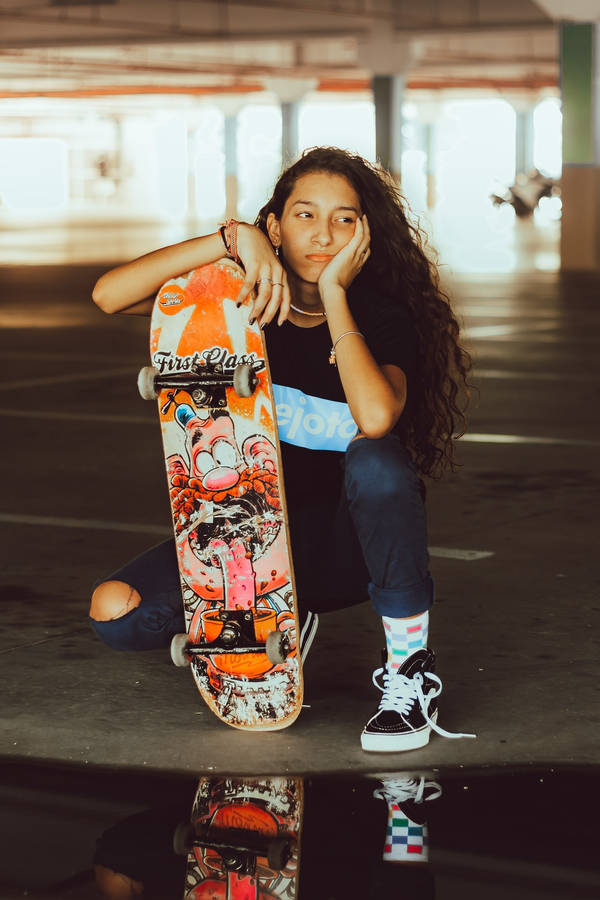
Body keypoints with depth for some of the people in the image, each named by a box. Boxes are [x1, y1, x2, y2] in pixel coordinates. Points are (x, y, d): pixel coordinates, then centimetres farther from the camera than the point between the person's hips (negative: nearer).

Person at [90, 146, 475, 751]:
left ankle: (409, 671, -19)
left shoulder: (382, 319, -12)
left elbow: (376, 418, -36)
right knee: (115, 612, -20)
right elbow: (109, 294, -21)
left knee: (378, 459, -37)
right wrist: (232, 236, -27)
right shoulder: (238, 299, -6)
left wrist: (334, 295, -27)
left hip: (347, 542, -2)